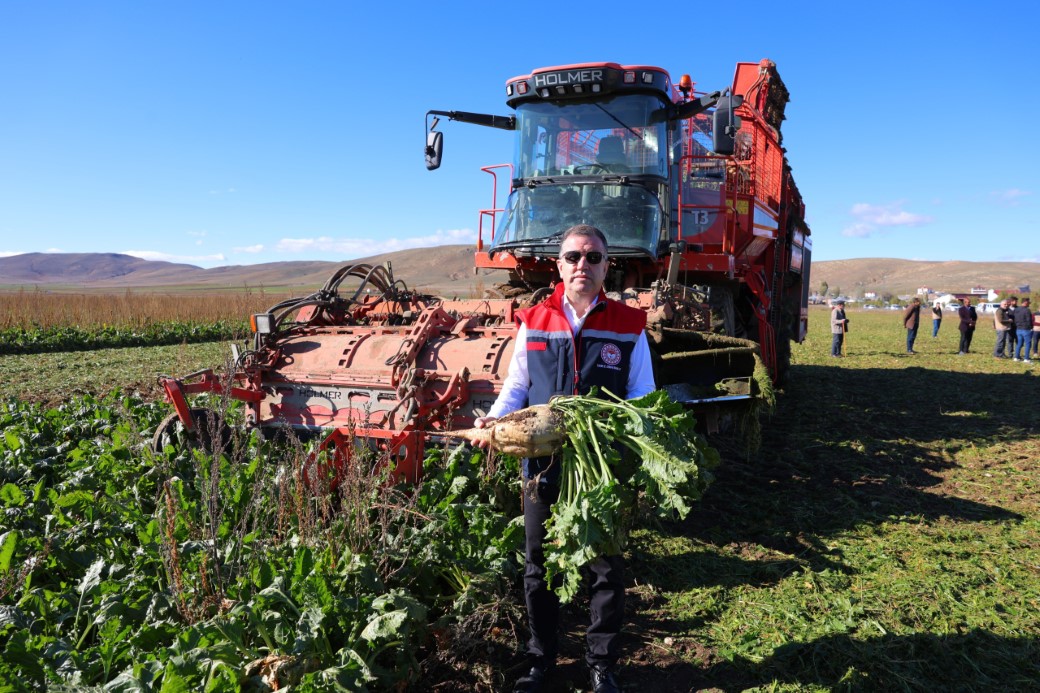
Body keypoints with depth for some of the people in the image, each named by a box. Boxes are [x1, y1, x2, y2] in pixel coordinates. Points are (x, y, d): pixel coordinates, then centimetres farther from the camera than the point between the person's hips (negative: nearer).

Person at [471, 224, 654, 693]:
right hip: (543, 466, 2)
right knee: (538, 567, 14)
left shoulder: (629, 327, 0)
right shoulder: (533, 323, 5)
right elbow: (515, 388, 9)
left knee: (606, 570, 11)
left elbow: (643, 396, 3)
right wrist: (494, 418, -9)